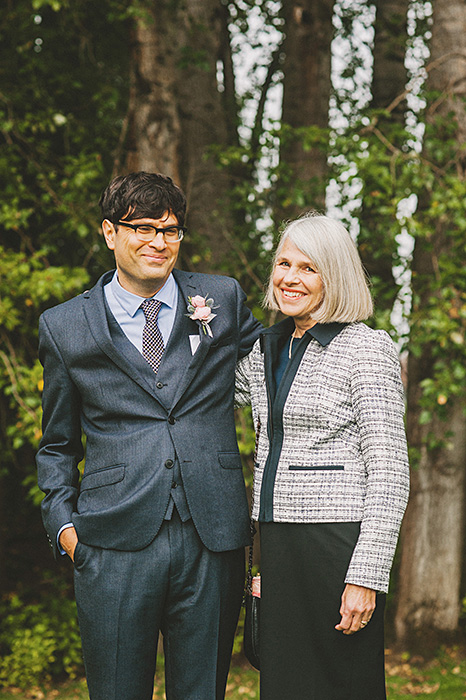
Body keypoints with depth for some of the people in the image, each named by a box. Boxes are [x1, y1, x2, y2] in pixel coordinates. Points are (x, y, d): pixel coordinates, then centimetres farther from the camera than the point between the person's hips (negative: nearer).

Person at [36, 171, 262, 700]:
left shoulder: (223, 299, 8)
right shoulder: (65, 327, 7)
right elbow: (57, 446, 14)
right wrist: (63, 523, 2)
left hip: (211, 544, 1)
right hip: (115, 547, -1)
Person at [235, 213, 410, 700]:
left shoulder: (367, 349, -8)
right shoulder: (265, 350, 13)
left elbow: (389, 475, -12)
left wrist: (367, 578, -17)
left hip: (338, 545, -7)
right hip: (276, 546, 7)